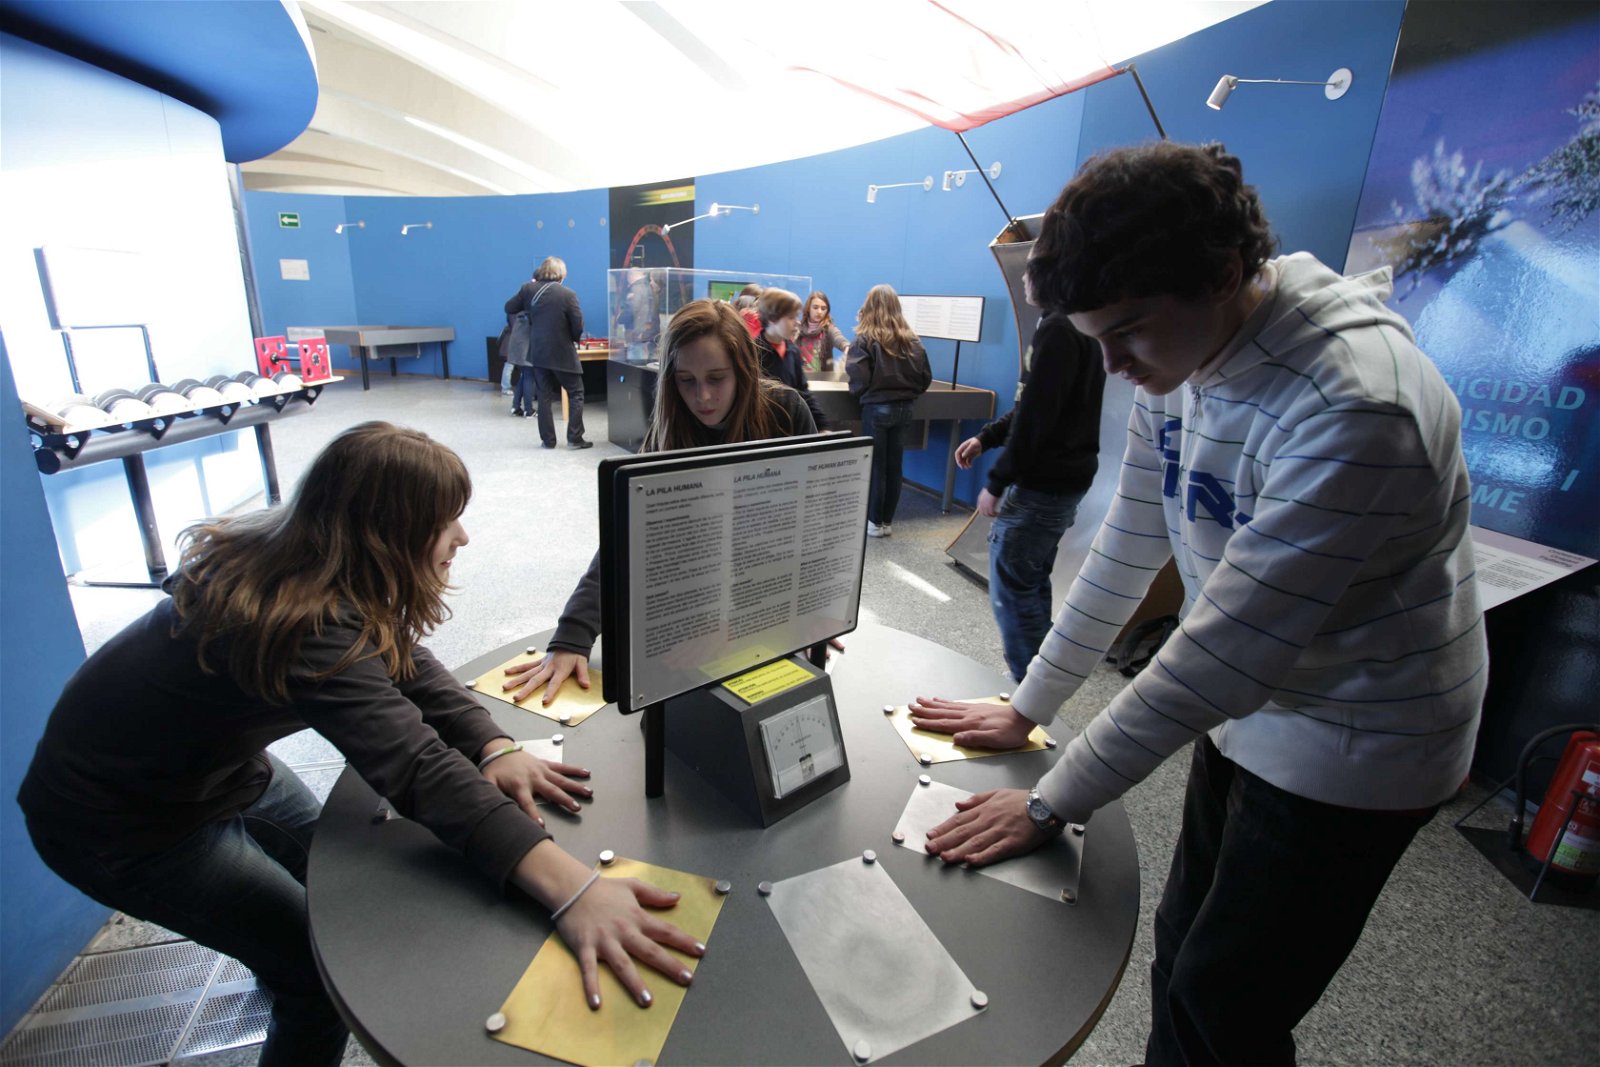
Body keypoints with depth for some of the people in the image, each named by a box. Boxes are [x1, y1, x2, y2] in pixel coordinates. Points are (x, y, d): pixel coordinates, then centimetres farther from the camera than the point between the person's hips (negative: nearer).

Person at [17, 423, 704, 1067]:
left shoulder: (303, 563, -11)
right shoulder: (305, 626, -39)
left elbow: (405, 667, -10)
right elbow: (412, 765, -50)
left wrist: (494, 749, -26)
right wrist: (569, 889, -56)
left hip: (213, 765, 8)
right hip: (119, 818, -8)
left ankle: (286, 970, 52)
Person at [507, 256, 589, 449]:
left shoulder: (529, 289, -1)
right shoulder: (568, 294, -12)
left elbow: (509, 308, 12)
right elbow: (578, 326, -11)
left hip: (538, 352, 4)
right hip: (562, 353, -4)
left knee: (544, 396, 10)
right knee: (575, 394, 7)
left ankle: (548, 440, 11)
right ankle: (575, 438, 2)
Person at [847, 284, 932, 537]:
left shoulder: (865, 340, -8)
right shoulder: (912, 340, 4)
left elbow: (859, 380, -15)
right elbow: (926, 377, 5)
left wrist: (858, 393, 5)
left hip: (876, 409, -4)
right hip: (903, 409, 4)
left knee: (875, 466, 5)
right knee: (894, 467, 11)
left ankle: (874, 522, 12)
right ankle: (887, 521, 19)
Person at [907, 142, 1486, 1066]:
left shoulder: (1355, 409, -31)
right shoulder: (1174, 359, -6)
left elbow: (1224, 651, -29)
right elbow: (1127, 554, -1)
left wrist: (1050, 806, -20)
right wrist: (1027, 709, 2)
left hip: (1355, 747, -6)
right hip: (1248, 712, 7)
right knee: (1182, 961, 19)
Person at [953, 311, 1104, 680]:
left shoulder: (1058, 328, -18)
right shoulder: (1080, 324, 14)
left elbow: (1035, 415, -22)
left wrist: (995, 483, -16)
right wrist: (985, 437, 13)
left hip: (1042, 485, -10)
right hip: (1064, 479, 10)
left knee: (1011, 588, -2)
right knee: (1033, 583, 19)